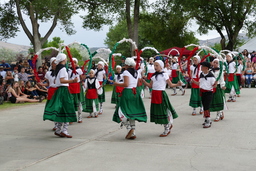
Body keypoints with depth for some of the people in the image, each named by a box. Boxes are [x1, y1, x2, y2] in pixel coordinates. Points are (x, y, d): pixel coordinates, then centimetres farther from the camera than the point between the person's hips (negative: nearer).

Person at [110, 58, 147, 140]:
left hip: (127, 92, -8)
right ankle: (133, 133, 13)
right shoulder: (136, 72, 14)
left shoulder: (126, 72, -10)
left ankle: (130, 129, -14)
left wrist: (117, 84, -8)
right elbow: (137, 84, 14)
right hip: (135, 93, 8)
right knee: (131, 113, 13)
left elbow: (126, 84, -20)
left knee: (122, 112, 0)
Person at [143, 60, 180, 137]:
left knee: (164, 111, -2)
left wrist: (177, 84, -21)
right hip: (154, 95, 6)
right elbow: (150, 85, 14)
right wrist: (143, 81, 4)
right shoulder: (154, 75, 13)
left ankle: (166, 130, 10)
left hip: (161, 94, -6)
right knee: (157, 111, 8)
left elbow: (170, 85, -3)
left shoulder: (164, 75, -3)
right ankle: (169, 124, 27)